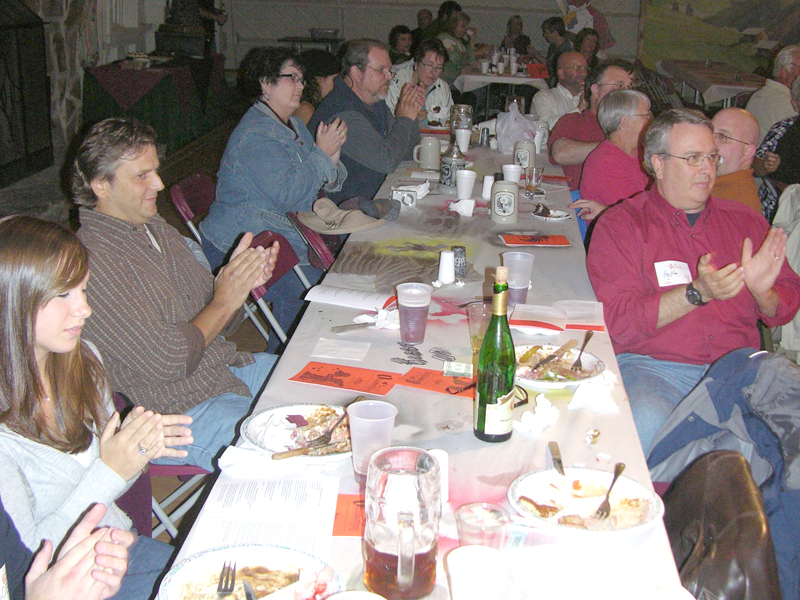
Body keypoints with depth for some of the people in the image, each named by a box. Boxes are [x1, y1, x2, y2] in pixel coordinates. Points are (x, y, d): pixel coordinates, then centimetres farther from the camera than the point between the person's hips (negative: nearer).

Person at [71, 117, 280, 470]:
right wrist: (225, 300, -13)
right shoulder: (92, 262, -21)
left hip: (229, 368, 9)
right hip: (177, 413, -9)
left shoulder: (158, 230, 8)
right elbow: (166, 362, -24)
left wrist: (242, 279, -8)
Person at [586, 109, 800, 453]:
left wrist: (762, 291, -8)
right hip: (652, 367, -3)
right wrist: (697, 293, -19)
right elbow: (620, 320, -7)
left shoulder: (744, 221, 17)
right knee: (647, 424, -35)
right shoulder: (620, 224, 4)